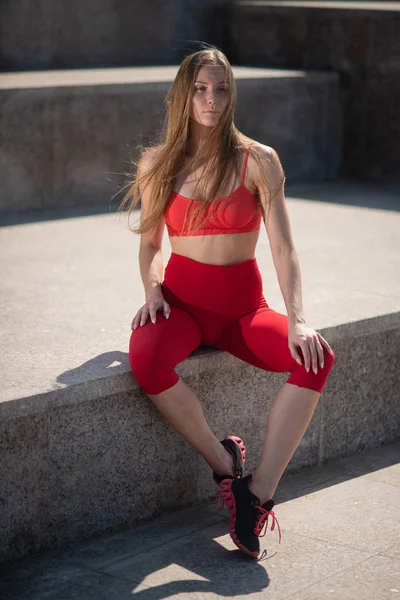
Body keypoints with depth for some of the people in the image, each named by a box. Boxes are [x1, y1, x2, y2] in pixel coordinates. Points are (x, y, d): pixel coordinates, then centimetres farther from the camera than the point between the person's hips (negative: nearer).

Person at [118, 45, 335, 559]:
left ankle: (259, 493, -25)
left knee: (316, 357, -29)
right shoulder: (157, 164, 5)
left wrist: (296, 320, -21)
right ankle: (224, 461, -14)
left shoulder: (258, 161, -1)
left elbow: (283, 247, -7)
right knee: (147, 359, -35)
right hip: (181, 300, 0)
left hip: (243, 304, 0)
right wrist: (152, 290, -7)